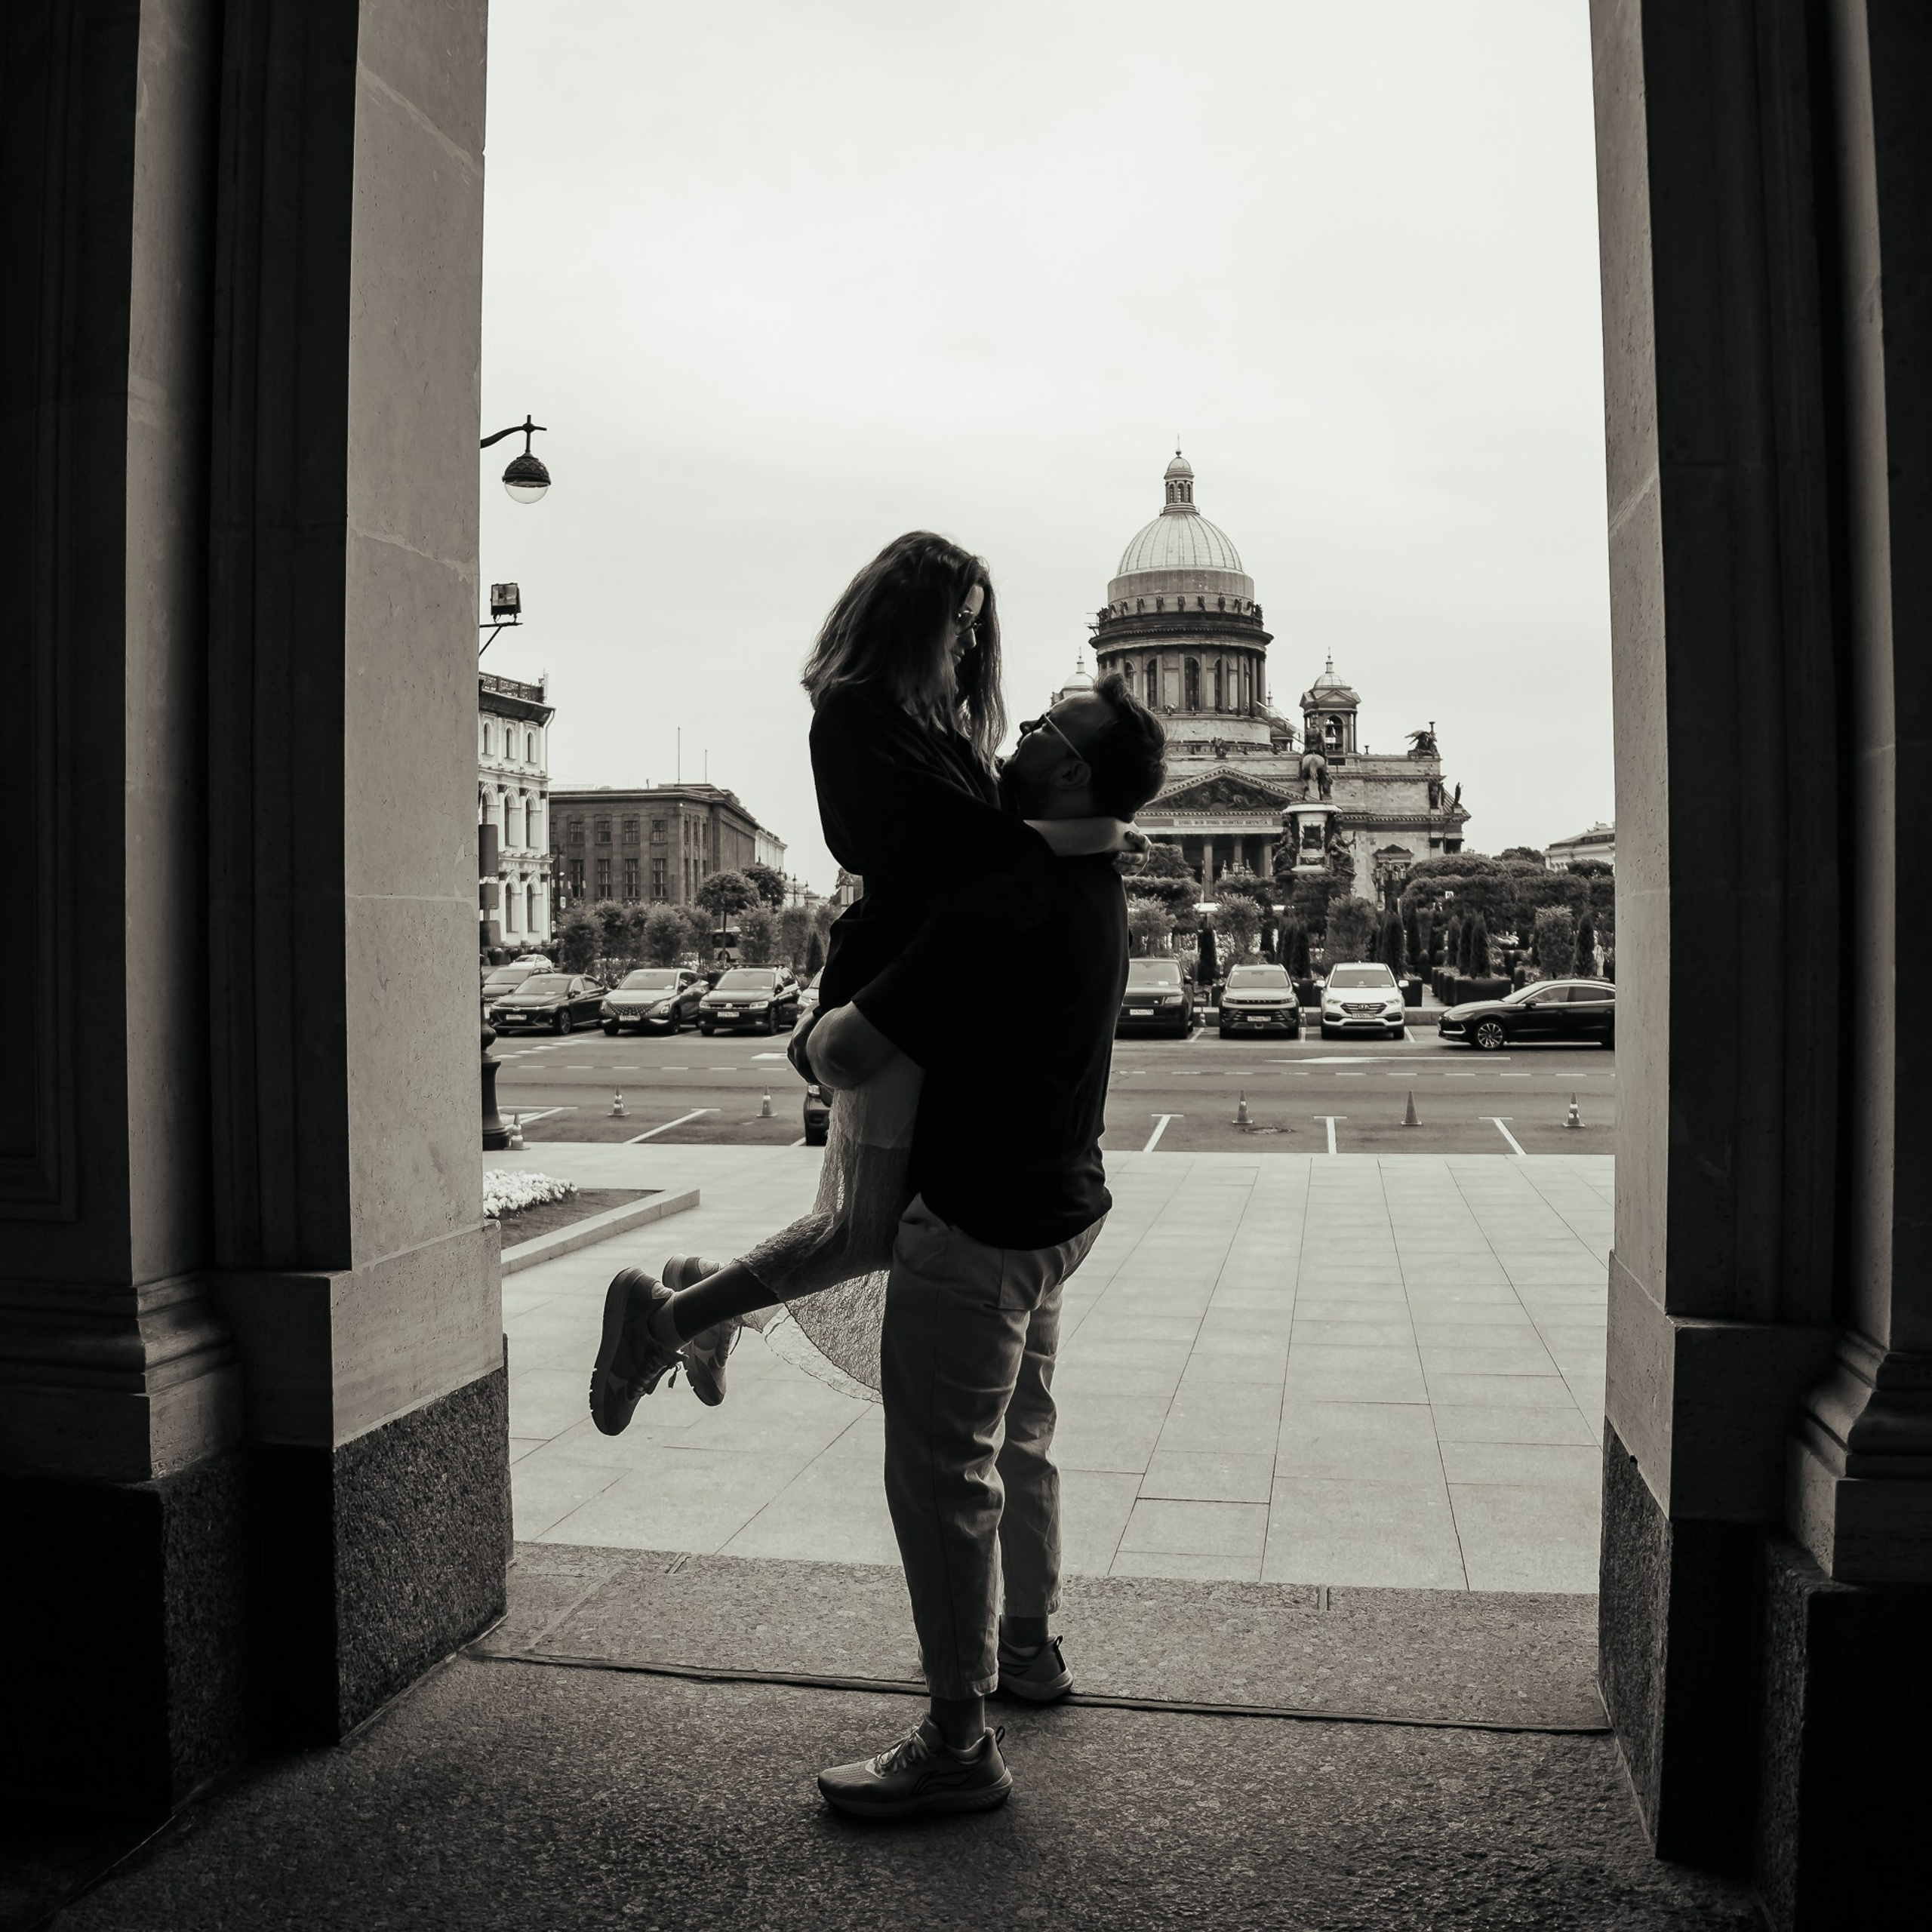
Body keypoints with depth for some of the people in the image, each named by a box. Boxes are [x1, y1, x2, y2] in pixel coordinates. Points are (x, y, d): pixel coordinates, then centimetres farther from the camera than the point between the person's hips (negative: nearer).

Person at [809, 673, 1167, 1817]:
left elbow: (849, 1058, -27)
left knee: (942, 1476, 1)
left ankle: (960, 1746, 12)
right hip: (1057, 1203, 10)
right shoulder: (1096, 888, 4)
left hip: (977, 1227, -10)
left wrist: (826, 1030, -5)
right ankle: (1029, 1649, 43)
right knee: (1020, 1441, 24)